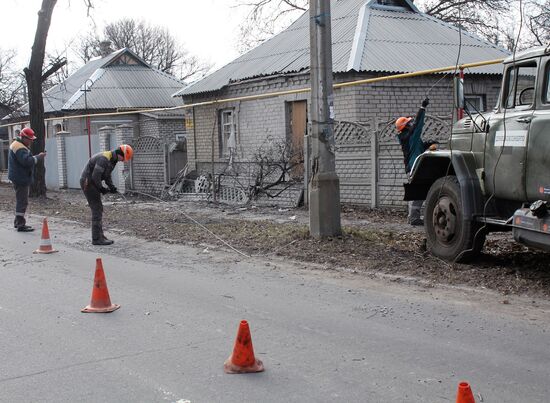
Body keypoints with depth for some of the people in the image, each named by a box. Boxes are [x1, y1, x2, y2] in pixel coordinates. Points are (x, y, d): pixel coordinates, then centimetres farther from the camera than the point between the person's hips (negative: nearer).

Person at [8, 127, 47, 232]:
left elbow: (26, 159, 14)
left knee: (20, 200, 19)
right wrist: (38, 157, -21)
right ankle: (21, 225, -7)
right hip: (21, 178, -11)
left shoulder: (17, 145, 16)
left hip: (20, 178, 11)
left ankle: (18, 222, 29)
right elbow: (26, 161, -30)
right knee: (22, 201, -8)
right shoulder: (19, 147, -18)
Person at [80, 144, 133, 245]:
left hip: (92, 183, 10)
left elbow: (107, 175, 17)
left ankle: (99, 236, 16)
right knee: (97, 210, -9)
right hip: (88, 183, -10)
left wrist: (111, 186, 2)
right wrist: (101, 188, -15)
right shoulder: (104, 158, -24)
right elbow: (95, 176, -27)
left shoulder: (113, 159, 8)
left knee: (99, 209, 11)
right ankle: (97, 238, -8)